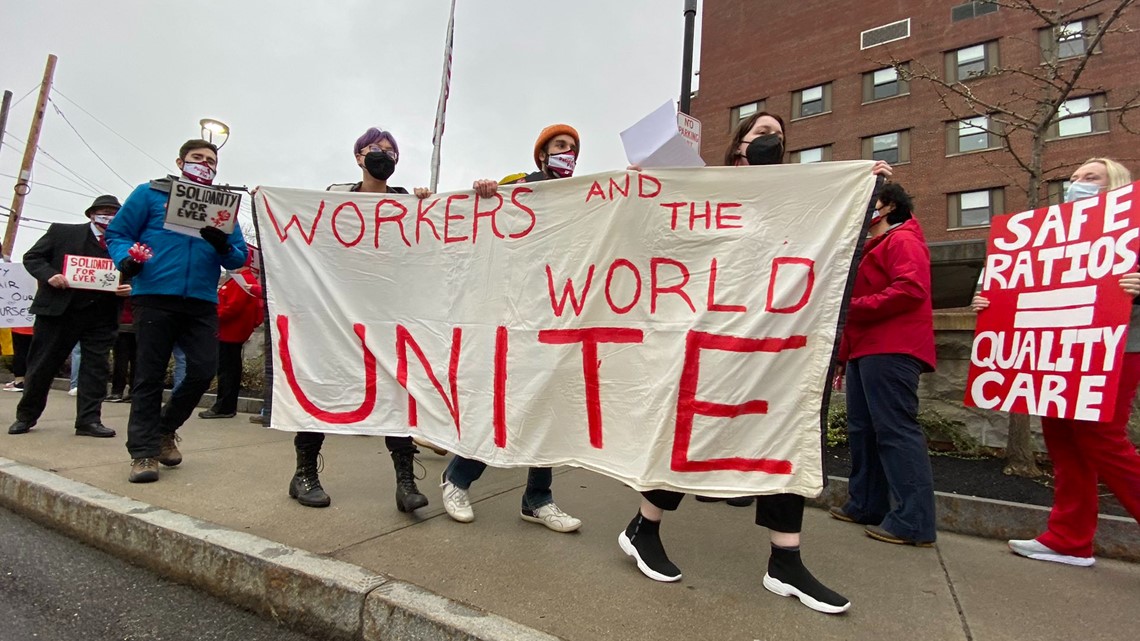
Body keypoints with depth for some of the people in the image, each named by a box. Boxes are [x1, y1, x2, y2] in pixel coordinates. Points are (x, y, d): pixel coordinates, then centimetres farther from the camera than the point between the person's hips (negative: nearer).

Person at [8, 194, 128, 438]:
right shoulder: (62, 232, 4)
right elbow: (32, 257, 7)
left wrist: (129, 289, -13)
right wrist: (49, 275, -13)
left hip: (101, 315, 1)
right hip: (58, 309, 0)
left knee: (96, 367, 0)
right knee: (41, 365, 10)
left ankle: (89, 420, 6)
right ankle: (26, 416, 28)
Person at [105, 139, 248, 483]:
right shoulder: (150, 193, 10)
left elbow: (239, 257, 9)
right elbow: (117, 233, 7)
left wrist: (223, 246, -12)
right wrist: (126, 258, -13)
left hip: (202, 302, 3)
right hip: (154, 296, -2)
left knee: (204, 371, -2)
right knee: (150, 375, 2)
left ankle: (165, 429, 25)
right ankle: (143, 451, 13)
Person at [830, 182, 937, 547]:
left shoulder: (902, 240, -2)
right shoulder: (871, 247, 26)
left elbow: (910, 289, -20)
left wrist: (855, 306, -17)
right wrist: (844, 352, 20)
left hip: (890, 351, -10)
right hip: (866, 349, 10)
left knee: (896, 429, -10)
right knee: (862, 429, 12)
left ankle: (914, 522, -5)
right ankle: (865, 505, 21)